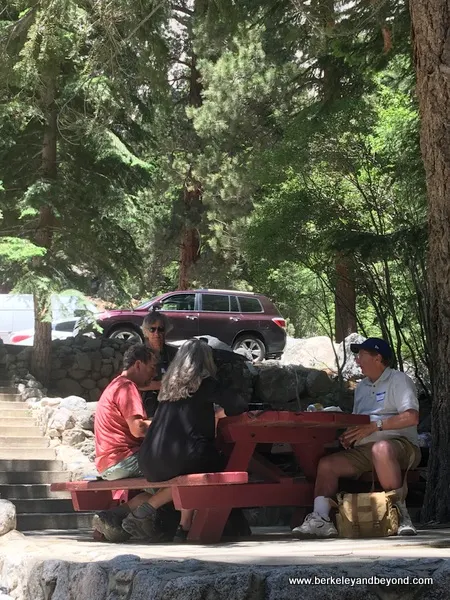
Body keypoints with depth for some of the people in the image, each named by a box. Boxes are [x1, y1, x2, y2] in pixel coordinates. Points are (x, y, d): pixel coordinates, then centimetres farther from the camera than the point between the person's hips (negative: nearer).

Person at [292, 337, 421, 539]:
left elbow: (412, 417, -14)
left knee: (381, 448, -41)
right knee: (327, 464, -11)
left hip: (400, 443, -7)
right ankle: (321, 520, -20)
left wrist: (375, 426, -19)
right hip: (364, 450, 7)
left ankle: (400, 512, -32)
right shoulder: (361, 388, 25)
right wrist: (348, 436, 1)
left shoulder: (399, 380, 0)